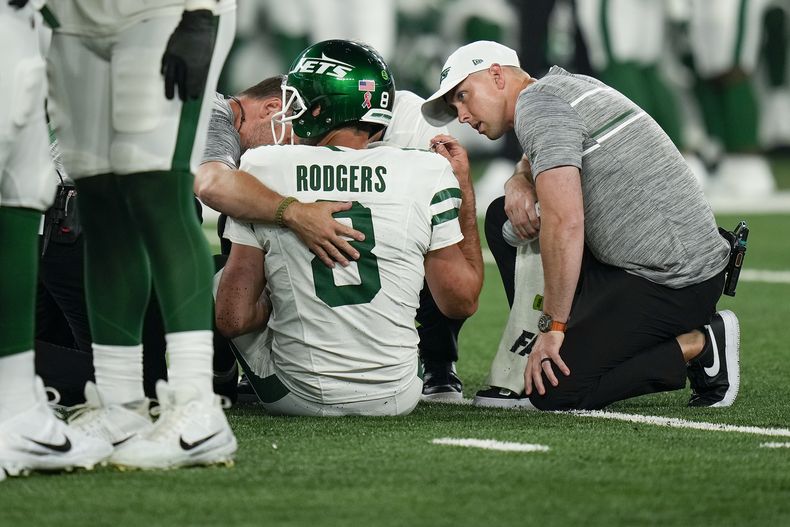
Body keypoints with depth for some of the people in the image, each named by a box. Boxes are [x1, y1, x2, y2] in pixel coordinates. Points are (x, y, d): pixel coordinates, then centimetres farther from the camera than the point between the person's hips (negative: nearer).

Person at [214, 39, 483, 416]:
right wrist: (463, 188, 10)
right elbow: (463, 301, 2)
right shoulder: (426, 173, -8)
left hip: (299, 397, -1)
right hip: (394, 398, 1)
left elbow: (233, 319, -9)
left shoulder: (263, 169, -9)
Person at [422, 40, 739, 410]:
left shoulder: (537, 104, -13)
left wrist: (553, 326, -17)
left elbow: (565, 223, -23)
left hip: (667, 280, -10)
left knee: (551, 391, -10)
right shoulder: (571, 85, 16)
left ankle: (698, 346, -5)